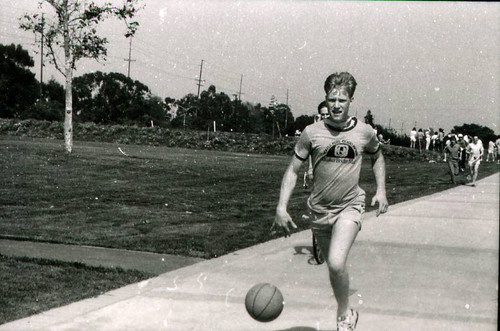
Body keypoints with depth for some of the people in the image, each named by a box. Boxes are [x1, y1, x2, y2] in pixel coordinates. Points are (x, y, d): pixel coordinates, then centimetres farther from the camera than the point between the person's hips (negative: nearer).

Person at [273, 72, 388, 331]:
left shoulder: (364, 132, -3)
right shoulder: (312, 132, -6)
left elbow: (377, 157, 19)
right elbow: (293, 170, 0)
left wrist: (381, 190, 9)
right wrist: (281, 207, -10)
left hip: (349, 206, -2)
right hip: (319, 209, 2)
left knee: (337, 263, -23)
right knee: (333, 267, 13)